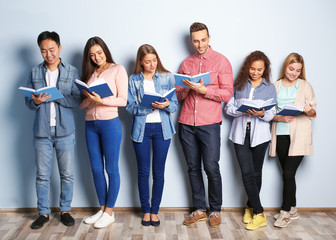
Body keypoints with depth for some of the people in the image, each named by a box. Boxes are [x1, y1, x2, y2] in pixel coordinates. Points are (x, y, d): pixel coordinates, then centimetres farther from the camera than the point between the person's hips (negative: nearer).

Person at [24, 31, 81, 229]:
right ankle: (44, 213, 19)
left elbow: (77, 101, -6)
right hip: (42, 131, 1)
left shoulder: (72, 72, 2)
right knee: (42, 175, 6)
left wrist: (54, 96, -19)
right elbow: (28, 102, 7)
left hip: (65, 131, -1)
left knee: (67, 174, 6)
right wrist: (36, 101, -16)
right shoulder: (35, 72, 8)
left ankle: (65, 210, 21)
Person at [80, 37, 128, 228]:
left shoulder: (117, 69, -1)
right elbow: (82, 104, 12)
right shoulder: (89, 73, 15)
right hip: (90, 124, 6)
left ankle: (109, 212, 11)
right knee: (96, 169, 10)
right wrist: (88, 99, -10)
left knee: (111, 169, 1)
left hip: (110, 123, -6)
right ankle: (102, 209, 22)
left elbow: (123, 100, -8)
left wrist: (102, 100, -21)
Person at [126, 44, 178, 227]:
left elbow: (175, 105, 3)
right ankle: (145, 210, 20)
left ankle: (154, 211, 17)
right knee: (143, 172, 7)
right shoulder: (134, 80, 3)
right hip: (141, 128, 0)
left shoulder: (167, 77, 4)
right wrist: (148, 106, -19)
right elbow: (130, 107, -3)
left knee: (159, 172, 4)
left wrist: (166, 105, -19)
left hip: (162, 129, 0)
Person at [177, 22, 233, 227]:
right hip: (186, 124, 4)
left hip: (209, 124, -4)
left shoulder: (221, 61, 2)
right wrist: (186, 88, -7)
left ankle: (216, 210, 14)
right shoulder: (186, 63, 15)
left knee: (212, 168, -2)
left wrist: (203, 90, -17)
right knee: (193, 168, 8)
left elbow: (227, 94, -5)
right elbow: (178, 95, 15)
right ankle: (199, 210, 18)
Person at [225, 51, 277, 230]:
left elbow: (272, 114, 5)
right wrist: (243, 111, -13)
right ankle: (259, 214, -1)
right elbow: (228, 107, 5)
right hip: (241, 133, 0)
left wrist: (262, 114, -17)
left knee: (256, 173, 8)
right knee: (247, 173, -7)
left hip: (260, 134, 1)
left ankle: (251, 207, 25)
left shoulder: (270, 87, 8)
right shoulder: (238, 84, 8)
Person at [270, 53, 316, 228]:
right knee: (287, 174, 9)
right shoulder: (275, 86, 10)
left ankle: (285, 212, 0)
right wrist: (280, 118, -14)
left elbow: (313, 113, 6)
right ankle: (292, 210, 23)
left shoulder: (305, 86, 7)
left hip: (298, 136, -3)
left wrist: (308, 110, -16)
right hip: (280, 135, 3)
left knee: (288, 174, -10)